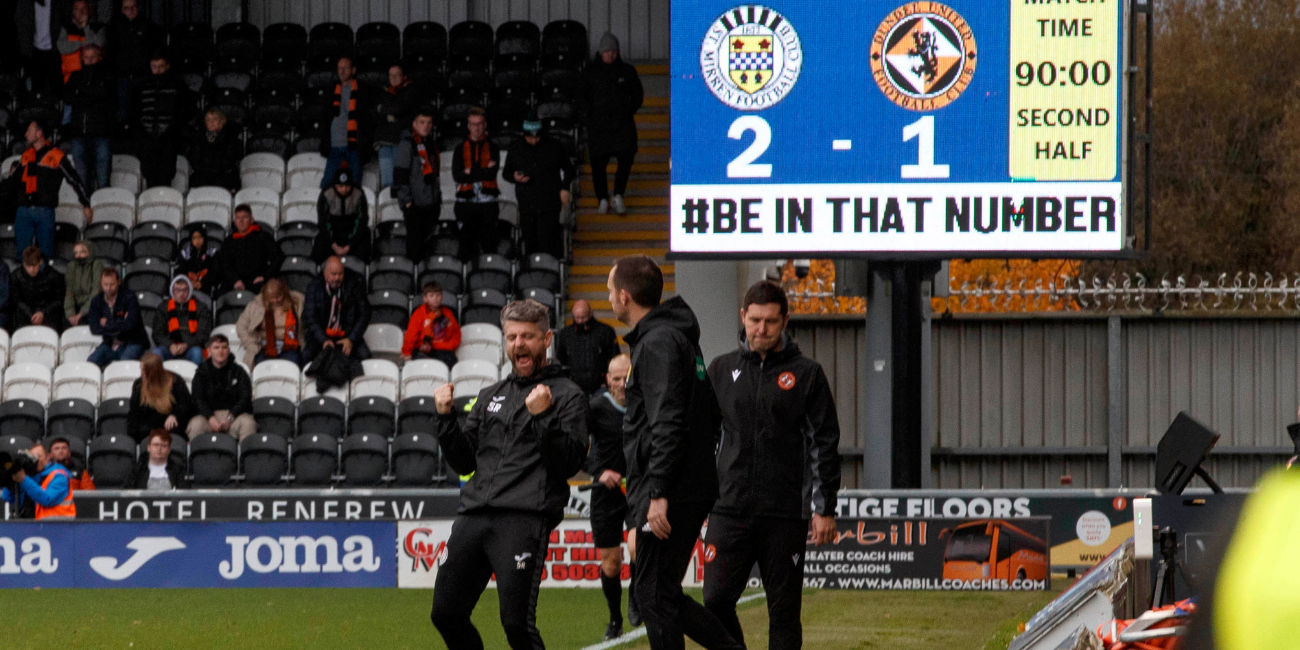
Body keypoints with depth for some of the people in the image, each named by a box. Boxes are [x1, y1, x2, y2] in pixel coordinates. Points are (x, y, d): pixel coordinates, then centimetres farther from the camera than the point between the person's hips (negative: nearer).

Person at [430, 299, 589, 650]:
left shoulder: (567, 395, 6)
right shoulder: (491, 396, 24)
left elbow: (569, 462, -6)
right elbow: (464, 461, 23)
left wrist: (542, 417, -16)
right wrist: (446, 417, 9)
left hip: (525, 519, -6)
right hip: (473, 515, 6)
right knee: (446, 614, 4)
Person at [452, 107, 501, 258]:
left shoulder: (492, 148, 9)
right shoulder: (460, 149, 10)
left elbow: (492, 173, -6)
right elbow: (457, 176, -5)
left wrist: (471, 172, -7)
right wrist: (484, 172, -7)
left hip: (487, 201, -1)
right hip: (466, 201, 1)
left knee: (489, 245, -4)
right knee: (467, 245, -1)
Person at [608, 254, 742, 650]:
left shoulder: (658, 343, -13)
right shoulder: (680, 336, 18)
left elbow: (668, 425, -22)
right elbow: (712, 418, 23)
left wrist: (659, 494, -24)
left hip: (669, 499, -10)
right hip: (695, 491, 10)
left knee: (654, 594, -5)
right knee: (658, 593, 13)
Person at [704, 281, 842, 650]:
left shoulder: (806, 374, 3)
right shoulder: (721, 370, 11)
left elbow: (824, 444, 3)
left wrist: (824, 509, -3)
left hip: (786, 515, -2)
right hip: (729, 509, 2)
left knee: (783, 612, 0)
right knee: (716, 600, -8)